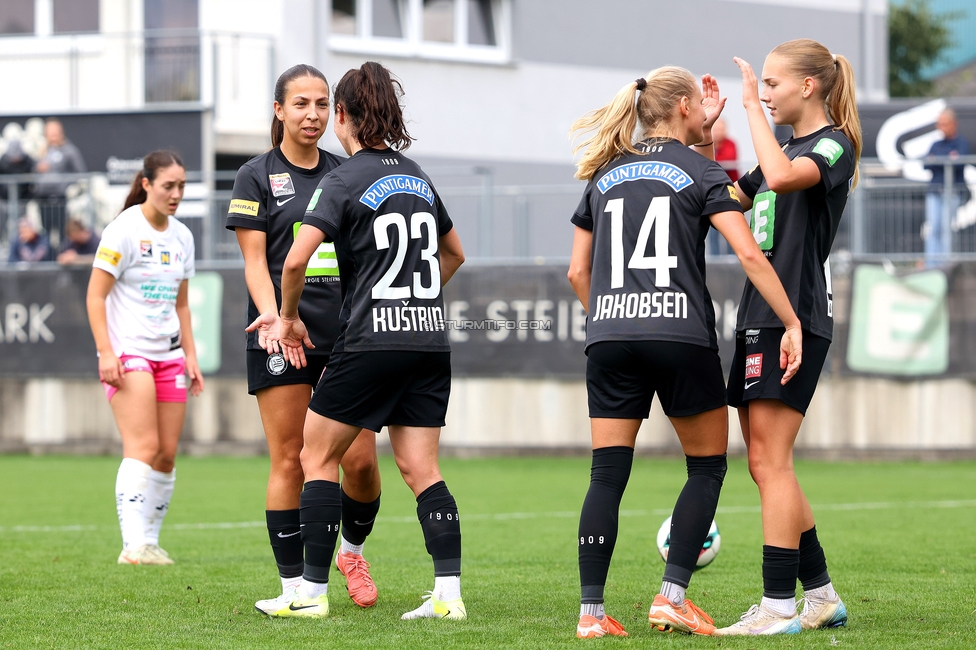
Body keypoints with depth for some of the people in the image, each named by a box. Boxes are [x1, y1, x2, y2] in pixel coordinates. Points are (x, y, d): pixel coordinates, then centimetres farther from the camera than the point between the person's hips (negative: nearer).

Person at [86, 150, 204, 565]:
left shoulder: (181, 236, 13)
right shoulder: (124, 231, -8)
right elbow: (95, 295, -9)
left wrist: (190, 354, 15)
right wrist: (106, 352, -17)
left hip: (169, 355, 7)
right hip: (128, 353, -7)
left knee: (167, 455, 1)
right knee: (143, 447, -17)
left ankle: (151, 541, 6)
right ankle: (134, 546, -22)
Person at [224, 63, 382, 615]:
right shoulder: (258, 176, 4)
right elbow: (255, 259, -3)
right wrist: (271, 313, -20)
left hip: (346, 333, 3)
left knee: (361, 459, -4)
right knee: (290, 461, -5)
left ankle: (353, 549, 23)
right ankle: (294, 585, 2)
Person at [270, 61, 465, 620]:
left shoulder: (345, 180, -6)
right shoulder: (416, 175, 14)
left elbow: (297, 260, -16)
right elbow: (454, 253, 27)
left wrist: (289, 317, -1)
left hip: (371, 342, -6)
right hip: (430, 340, 6)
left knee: (318, 457, 7)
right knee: (422, 469, 6)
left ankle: (312, 592, 5)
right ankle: (449, 592, -6)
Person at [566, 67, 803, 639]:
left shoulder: (605, 176, 16)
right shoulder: (701, 169, 2)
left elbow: (578, 271, 18)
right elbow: (749, 254, -8)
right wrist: (792, 323, -6)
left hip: (610, 337, 4)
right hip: (681, 335, -4)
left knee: (608, 474, 3)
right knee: (708, 467, 11)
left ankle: (591, 612, -3)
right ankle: (672, 595, 1)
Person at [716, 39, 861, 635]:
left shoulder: (834, 145, -7)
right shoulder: (787, 150, 21)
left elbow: (781, 177, -28)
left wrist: (752, 106, -20)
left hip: (794, 315, -9)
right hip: (761, 317, 9)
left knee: (769, 461, -12)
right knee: (766, 465, 9)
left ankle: (779, 607, -11)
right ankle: (821, 593, 17)